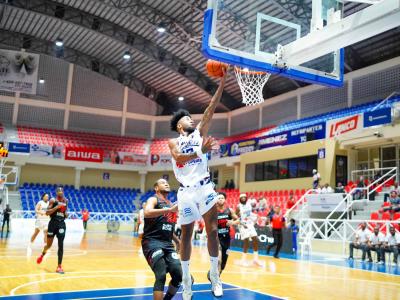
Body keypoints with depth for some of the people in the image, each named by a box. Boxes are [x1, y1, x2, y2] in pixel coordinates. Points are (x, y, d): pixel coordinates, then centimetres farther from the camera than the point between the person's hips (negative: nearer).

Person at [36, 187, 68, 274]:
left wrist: (66, 214, 2)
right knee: (49, 244, 9)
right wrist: (57, 207, -22)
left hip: (62, 224, 3)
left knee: (61, 245, -6)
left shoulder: (66, 201, 10)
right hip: (53, 223, -3)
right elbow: (47, 212, -11)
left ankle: (59, 266, -1)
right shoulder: (53, 200, -4)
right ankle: (42, 254, 45)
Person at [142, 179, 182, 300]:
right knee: (161, 276, -20)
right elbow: (147, 212, -27)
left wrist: (177, 241, 17)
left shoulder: (171, 204, 21)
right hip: (152, 242, -7)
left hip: (168, 244, 7)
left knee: (178, 275, -3)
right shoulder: (153, 199, -2)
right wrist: (170, 209, -31)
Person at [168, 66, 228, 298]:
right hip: (186, 191, 0)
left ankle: (215, 275, 3)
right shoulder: (173, 141, 10)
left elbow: (212, 107, 5)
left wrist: (222, 81, -2)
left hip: (205, 187, 1)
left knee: (212, 229, -5)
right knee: (186, 234, 6)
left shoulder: (200, 133, 14)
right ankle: (186, 279, 16)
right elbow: (178, 157, -12)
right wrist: (201, 151, -29)